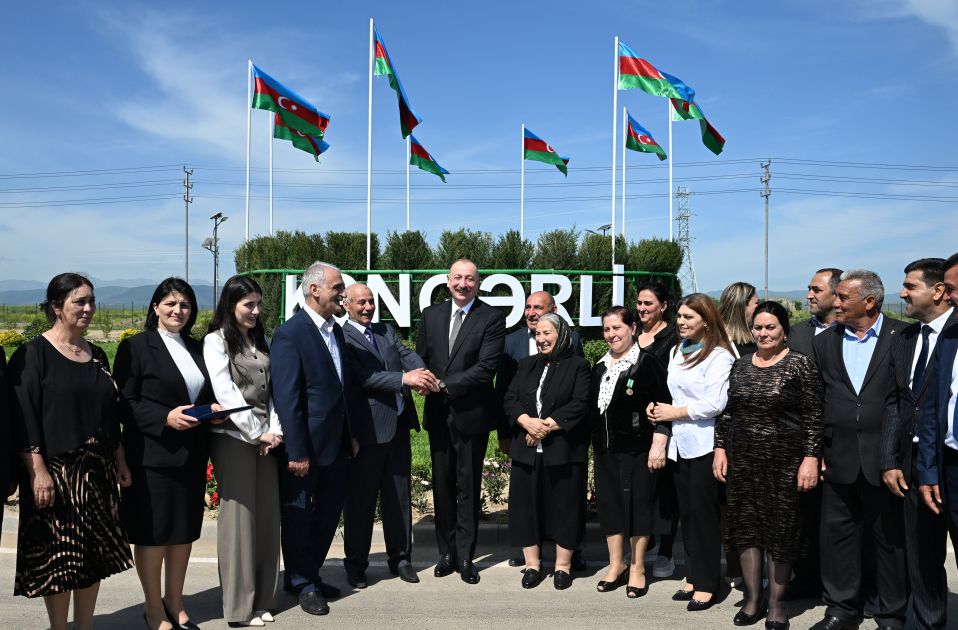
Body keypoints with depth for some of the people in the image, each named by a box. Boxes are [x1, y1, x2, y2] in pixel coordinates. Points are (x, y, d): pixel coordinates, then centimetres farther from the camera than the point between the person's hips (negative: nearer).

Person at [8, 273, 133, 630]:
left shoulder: (97, 356, 11)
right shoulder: (33, 355, -8)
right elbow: (23, 417, -13)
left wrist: (120, 461, 15)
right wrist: (38, 471, -18)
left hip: (97, 471, 6)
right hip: (55, 472, -6)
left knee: (95, 554, 10)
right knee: (59, 555, 1)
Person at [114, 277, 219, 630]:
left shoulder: (197, 348, 12)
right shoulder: (135, 347, -6)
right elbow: (125, 402, -11)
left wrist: (214, 408, -2)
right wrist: (165, 418, -22)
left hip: (192, 455, 6)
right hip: (153, 455, -6)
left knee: (184, 531, 13)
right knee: (152, 534, 5)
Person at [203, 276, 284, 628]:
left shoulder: (261, 340, 13)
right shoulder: (216, 341, -4)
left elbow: (271, 389, 9)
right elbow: (226, 394, -12)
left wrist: (275, 430, -5)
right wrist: (257, 434, -13)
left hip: (267, 437, 5)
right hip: (234, 437, -5)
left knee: (266, 515, 7)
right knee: (239, 516, -1)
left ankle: (261, 598, 18)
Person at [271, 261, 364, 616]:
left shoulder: (335, 331, 9)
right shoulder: (290, 334, -16)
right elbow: (286, 398, -19)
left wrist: (352, 433, 13)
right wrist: (296, 452, -20)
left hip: (336, 443, 8)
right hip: (305, 446, -8)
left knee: (329, 512, 17)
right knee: (298, 517, 10)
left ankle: (310, 574, 35)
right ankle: (303, 583, 26)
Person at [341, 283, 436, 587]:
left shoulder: (386, 331, 14)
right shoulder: (342, 337, -8)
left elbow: (408, 355, 0)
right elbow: (362, 377, -19)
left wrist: (424, 374, -22)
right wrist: (404, 378, -27)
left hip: (399, 425, 6)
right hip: (367, 428, -6)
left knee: (398, 496, 15)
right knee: (360, 500, 6)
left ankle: (400, 558, 27)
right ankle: (356, 564, 20)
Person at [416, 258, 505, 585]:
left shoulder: (492, 318, -6)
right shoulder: (431, 315, 8)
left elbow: (486, 367, -15)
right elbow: (420, 358, 10)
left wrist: (445, 384, -18)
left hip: (471, 414, -4)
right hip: (438, 413, 4)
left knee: (468, 488, 6)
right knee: (442, 485, 12)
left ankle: (465, 556, 17)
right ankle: (446, 552, 24)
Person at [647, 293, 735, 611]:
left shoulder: (718, 355, -12)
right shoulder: (676, 352, 13)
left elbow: (715, 404, -19)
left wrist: (674, 413, -11)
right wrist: (659, 406, 0)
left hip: (704, 445, -7)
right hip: (680, 444, 7)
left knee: (703, 512, 1)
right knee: (686, 512, 12)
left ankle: (707, 584, 12)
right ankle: (693, 577, 23)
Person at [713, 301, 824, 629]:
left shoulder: (800, 365, -5)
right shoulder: (739, 366, 9)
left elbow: (814, 417, -8)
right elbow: (725, 412, 11)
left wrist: (811, 458, -13)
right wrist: (720, 448, 5)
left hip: (784, 462, -4)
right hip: (742, 461, 4)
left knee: (781, 529, 5)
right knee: (746, 527, 8)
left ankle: (776, 603, 18)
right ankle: (752, 599, 20)